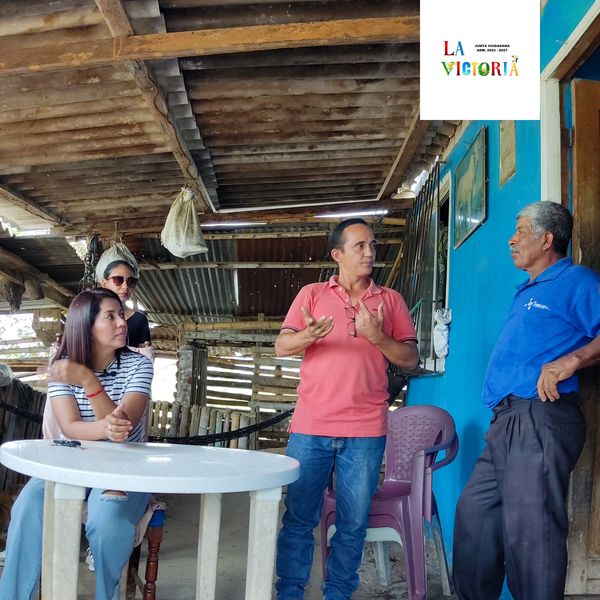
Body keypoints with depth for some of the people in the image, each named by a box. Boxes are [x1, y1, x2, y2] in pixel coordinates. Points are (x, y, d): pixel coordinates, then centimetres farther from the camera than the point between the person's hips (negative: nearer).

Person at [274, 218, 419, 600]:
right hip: (311, 427, 0)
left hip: (366, 430, 1)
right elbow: (281, 346, 0)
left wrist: (377, 338, -14)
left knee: (354, 522, 6)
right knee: (299, 518, 7)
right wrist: (308, 335, -22)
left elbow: (411, 358, 5)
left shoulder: (391, 300, 8)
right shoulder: (312, 294, 7)